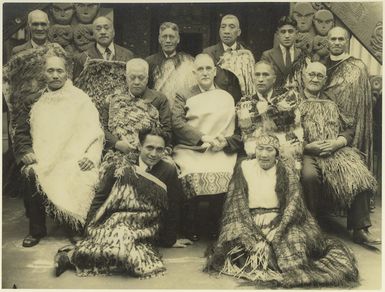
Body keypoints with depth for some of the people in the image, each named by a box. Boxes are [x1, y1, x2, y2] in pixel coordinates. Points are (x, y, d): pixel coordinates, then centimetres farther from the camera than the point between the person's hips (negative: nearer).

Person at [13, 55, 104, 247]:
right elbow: (21, 132, 12)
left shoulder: (80, 99, 10)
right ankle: (36, 230, -11)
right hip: (42, 159, 2)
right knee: (31, 174, -30)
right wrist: (26, 152, -8)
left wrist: (91, 156, -15)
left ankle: (80, 229, -2)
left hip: (73, 160, -1)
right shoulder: (32, 102, 17)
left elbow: (93, 131, 1)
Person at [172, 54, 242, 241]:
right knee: (193, 174, -31)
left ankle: (216, 226, -10)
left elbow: (235, 129, 9)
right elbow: (176, 122, -3)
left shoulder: (227, 98, 18)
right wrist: (203, 137, -15)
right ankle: (191, 227, -12)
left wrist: (225, 141, -13)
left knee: (223, 173, -30)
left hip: (220, 150, 1)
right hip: (190, 149, -1)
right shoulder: (184, 97, 15)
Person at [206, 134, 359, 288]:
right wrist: (254, 233, -17)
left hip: (282, 219, 0)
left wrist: (279, 228, -24)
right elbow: (236, 202, -2)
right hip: (251, 221, 0)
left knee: (294, 239, -27)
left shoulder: (285, 169, 2)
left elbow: (294, 200, -8)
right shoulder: (244, 167, 4)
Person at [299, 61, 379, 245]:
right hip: (307, 153, -3)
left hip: (336, 150, 3)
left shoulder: (332, 104, 23)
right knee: (309, 175, -36)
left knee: (360, 174, -23)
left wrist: (337, 143, -8)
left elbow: (349, 129, 14)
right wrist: (307, 146, -14)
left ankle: (360, 230, -19)